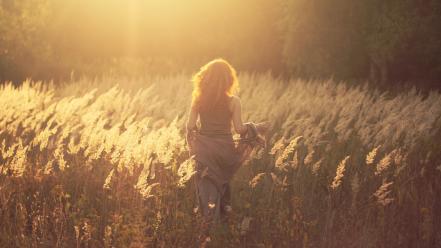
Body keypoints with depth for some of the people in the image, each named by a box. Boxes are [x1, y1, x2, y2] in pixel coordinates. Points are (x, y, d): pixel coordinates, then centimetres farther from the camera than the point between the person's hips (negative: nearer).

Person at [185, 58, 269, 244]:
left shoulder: (198, 99, -5)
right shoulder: (233, 101, -12)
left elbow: (190, 126, -4)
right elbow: (239, 128, -10)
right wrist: (252, 127, 9)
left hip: (204, 147, 1)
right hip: (224, 148, -1)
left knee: (207, 184, 11)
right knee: (222, 180, 24)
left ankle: (207, 226, 7)